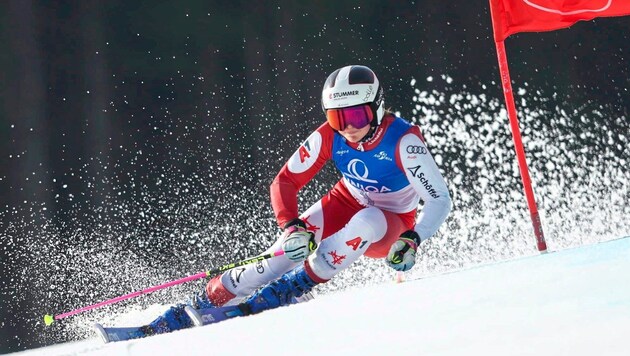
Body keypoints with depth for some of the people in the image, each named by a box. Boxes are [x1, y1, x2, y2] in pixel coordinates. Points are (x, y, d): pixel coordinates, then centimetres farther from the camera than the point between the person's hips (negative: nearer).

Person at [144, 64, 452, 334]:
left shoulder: (403, 142, -28)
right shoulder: (328, 137, -17)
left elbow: (440, 199, -27)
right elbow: (285, 183, -11)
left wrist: (411, 241, -43)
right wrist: (292, 226, -29)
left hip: (389, 227, -2)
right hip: (346, 204, 3)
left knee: (365, 222, -37)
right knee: (286, 252, -21)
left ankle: (289, 290, -26)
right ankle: (201, 306, -12)